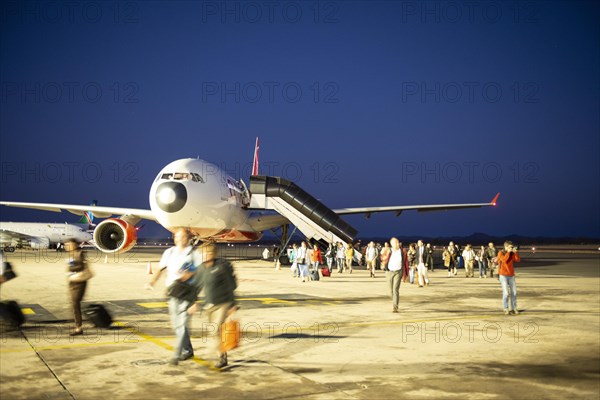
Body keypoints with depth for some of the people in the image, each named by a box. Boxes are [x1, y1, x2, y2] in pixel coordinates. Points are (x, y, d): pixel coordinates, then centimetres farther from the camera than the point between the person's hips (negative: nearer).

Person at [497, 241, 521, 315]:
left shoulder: (512, 254, 9)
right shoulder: (501, 253, -5)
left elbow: (518, 260, -2)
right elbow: (504, 260, -22)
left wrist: (515, 252, -10)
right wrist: (508, 252, -17)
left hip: (511, 275, 5)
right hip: (503, 275, -5)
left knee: (514, 292, 4)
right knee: (505, 293, -9)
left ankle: (514, 308, 13)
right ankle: (506, 309, 0)